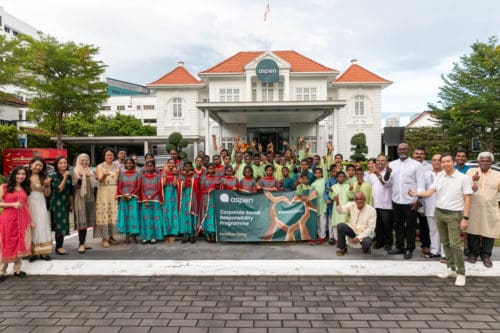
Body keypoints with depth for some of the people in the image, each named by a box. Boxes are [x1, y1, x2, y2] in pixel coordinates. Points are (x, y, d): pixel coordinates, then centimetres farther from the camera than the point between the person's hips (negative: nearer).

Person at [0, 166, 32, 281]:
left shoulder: (25, 189, 12)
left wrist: (31, 221, 11)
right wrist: (13, 204, -18)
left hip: (23, 220, 4)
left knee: (20, 245, 8)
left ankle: (17, 269, 17)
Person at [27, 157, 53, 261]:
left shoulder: (44, 177, 7)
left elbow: (47, 194, 9)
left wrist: (47, 185, -6)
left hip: (41, 204, 3)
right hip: (29, 204, -2)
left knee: (42, 226, 4)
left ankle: (42, 251, 9)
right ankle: (32, 252, 9)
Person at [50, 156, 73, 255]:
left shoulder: (69, 176, 9)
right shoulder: (54, 176, -6)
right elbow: (59, 189, -16)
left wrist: (71, 204, 16)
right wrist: (64, 178, -19)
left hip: (65, 203, 5)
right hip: (56, 203, -5)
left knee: (63, 225, 7)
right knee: (59, 225, -6)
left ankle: (60, 246, 16)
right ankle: (59, 247, 4)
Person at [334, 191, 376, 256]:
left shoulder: (371, 210, -13)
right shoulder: (351, 205, -5)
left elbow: (370, 228, -15)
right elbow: (341, 210, -23)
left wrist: (359, 237, -24)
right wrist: (337, 203, -45)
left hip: (365, 233, -3)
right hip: (353, 231, 3)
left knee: (366, 243, -34)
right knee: (340, 226, -24)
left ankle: (366, 248, 7)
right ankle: (342, 248, -3)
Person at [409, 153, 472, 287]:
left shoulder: (463, 178, -7)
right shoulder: (439, 176, 6)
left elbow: (467, 199, -7)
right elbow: (429, 192, -1)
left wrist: (465, 218, -12)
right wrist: (415, 193, -20)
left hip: (454, 214, -5)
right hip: (439, 213, 5)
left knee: (455, 244, -8)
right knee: (445, 243, 12)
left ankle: (461, 273, 3)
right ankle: (451, 268, 23)